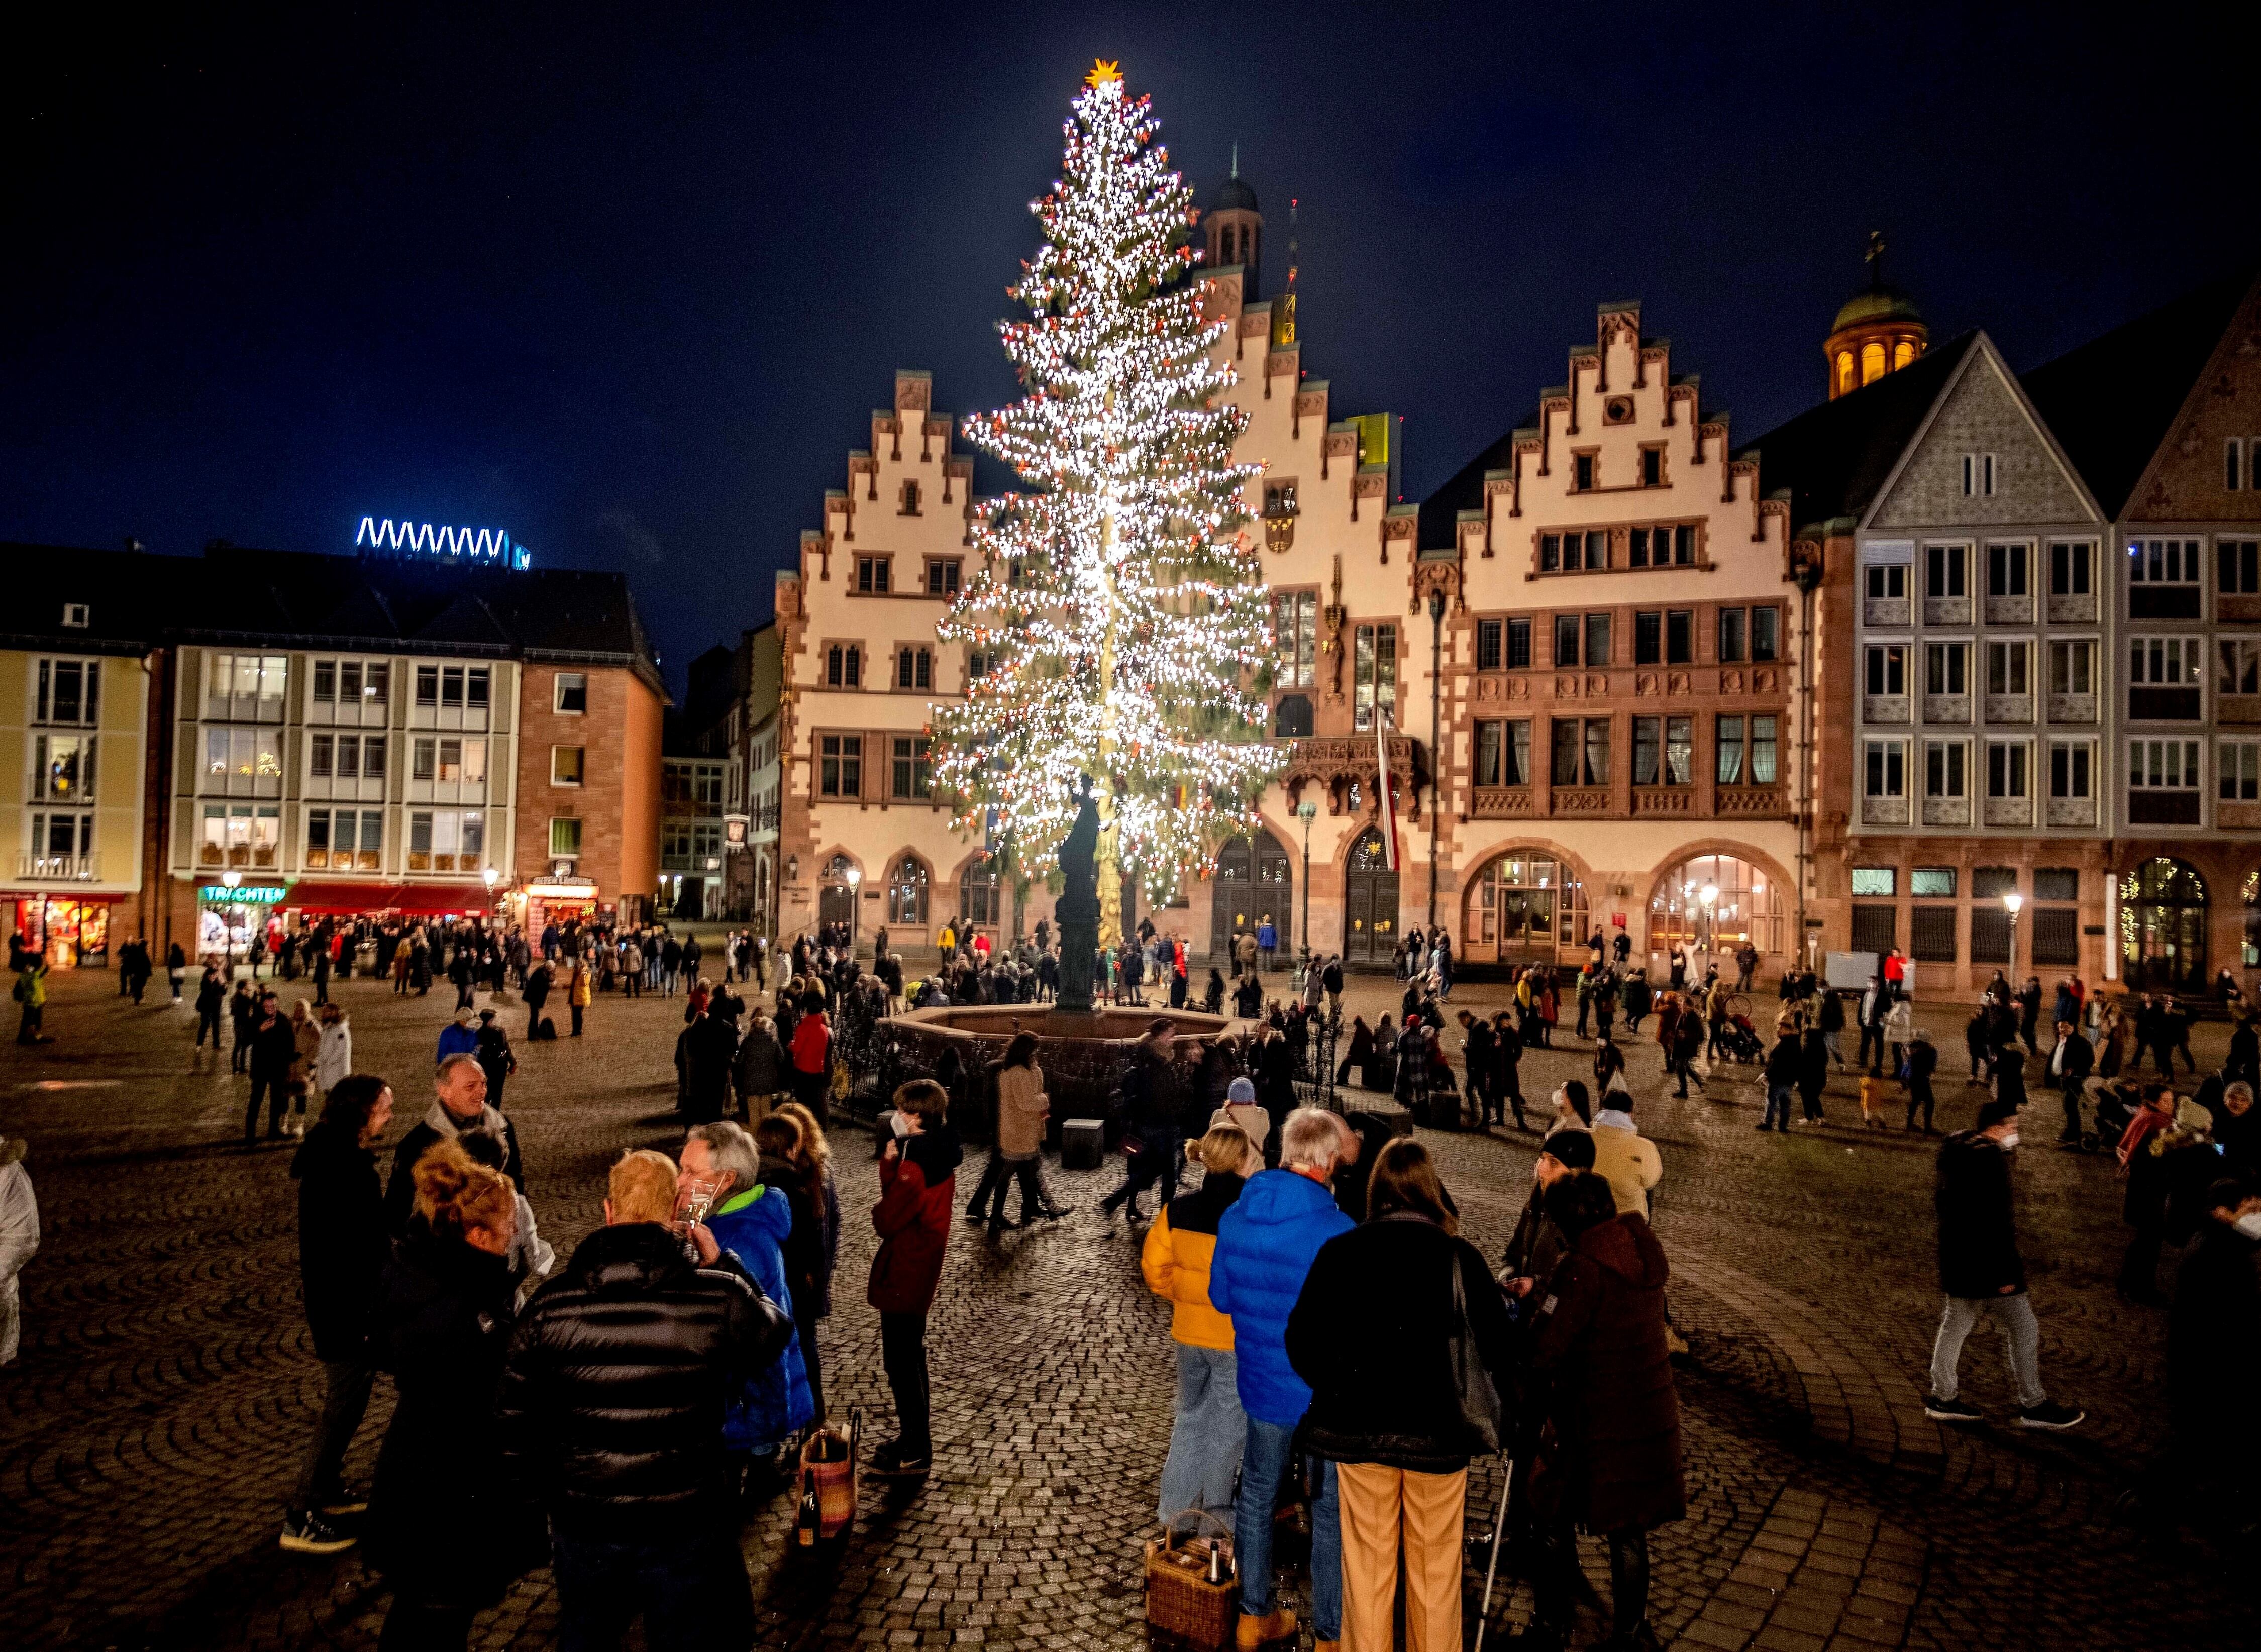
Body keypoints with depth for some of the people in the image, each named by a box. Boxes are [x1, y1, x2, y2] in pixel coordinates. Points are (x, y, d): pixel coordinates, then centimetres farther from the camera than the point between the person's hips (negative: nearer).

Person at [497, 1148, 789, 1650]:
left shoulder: (551, 1305, -11)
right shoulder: (719, 1297, -18)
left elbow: (514, 1431, -3)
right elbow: (774, 1331, 4)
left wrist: (556, 1495, 12)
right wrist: (721, 1264, 11)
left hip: (582, 1530, 3)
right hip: (688, 1532, -2)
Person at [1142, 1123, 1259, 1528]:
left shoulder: (1178, 1209, -6)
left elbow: (1155, 1265, 1)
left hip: (1190, 1331, 5)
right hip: (1238, 1337, -5)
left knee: (1191, 1418, 22)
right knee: (1229, 1426, 13)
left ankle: (1176, 1510, 32)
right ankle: (1216, 1516, 26)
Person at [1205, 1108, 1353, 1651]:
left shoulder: (1235, 1217, -8)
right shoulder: (1340, 1234, -26)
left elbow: (1221, 1298, 5)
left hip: (1262, 1386, 5)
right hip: (1328, 1395, -5)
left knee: (1257, 1498, 22)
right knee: (1331, 1516, 13)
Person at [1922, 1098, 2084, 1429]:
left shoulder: (1957, 1148, 7)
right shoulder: (1990, 1158, -22)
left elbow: (1942, 1200, 17)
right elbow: (1997, 1221, -24)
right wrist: (2005, 1273, -20)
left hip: (1957, 1259, 9)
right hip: (1987, 1261, -9)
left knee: (1955, 1324, 15)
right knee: (2023, 1327, 5)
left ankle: (1943, 1397, 22)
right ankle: (2033, 1404, 15)